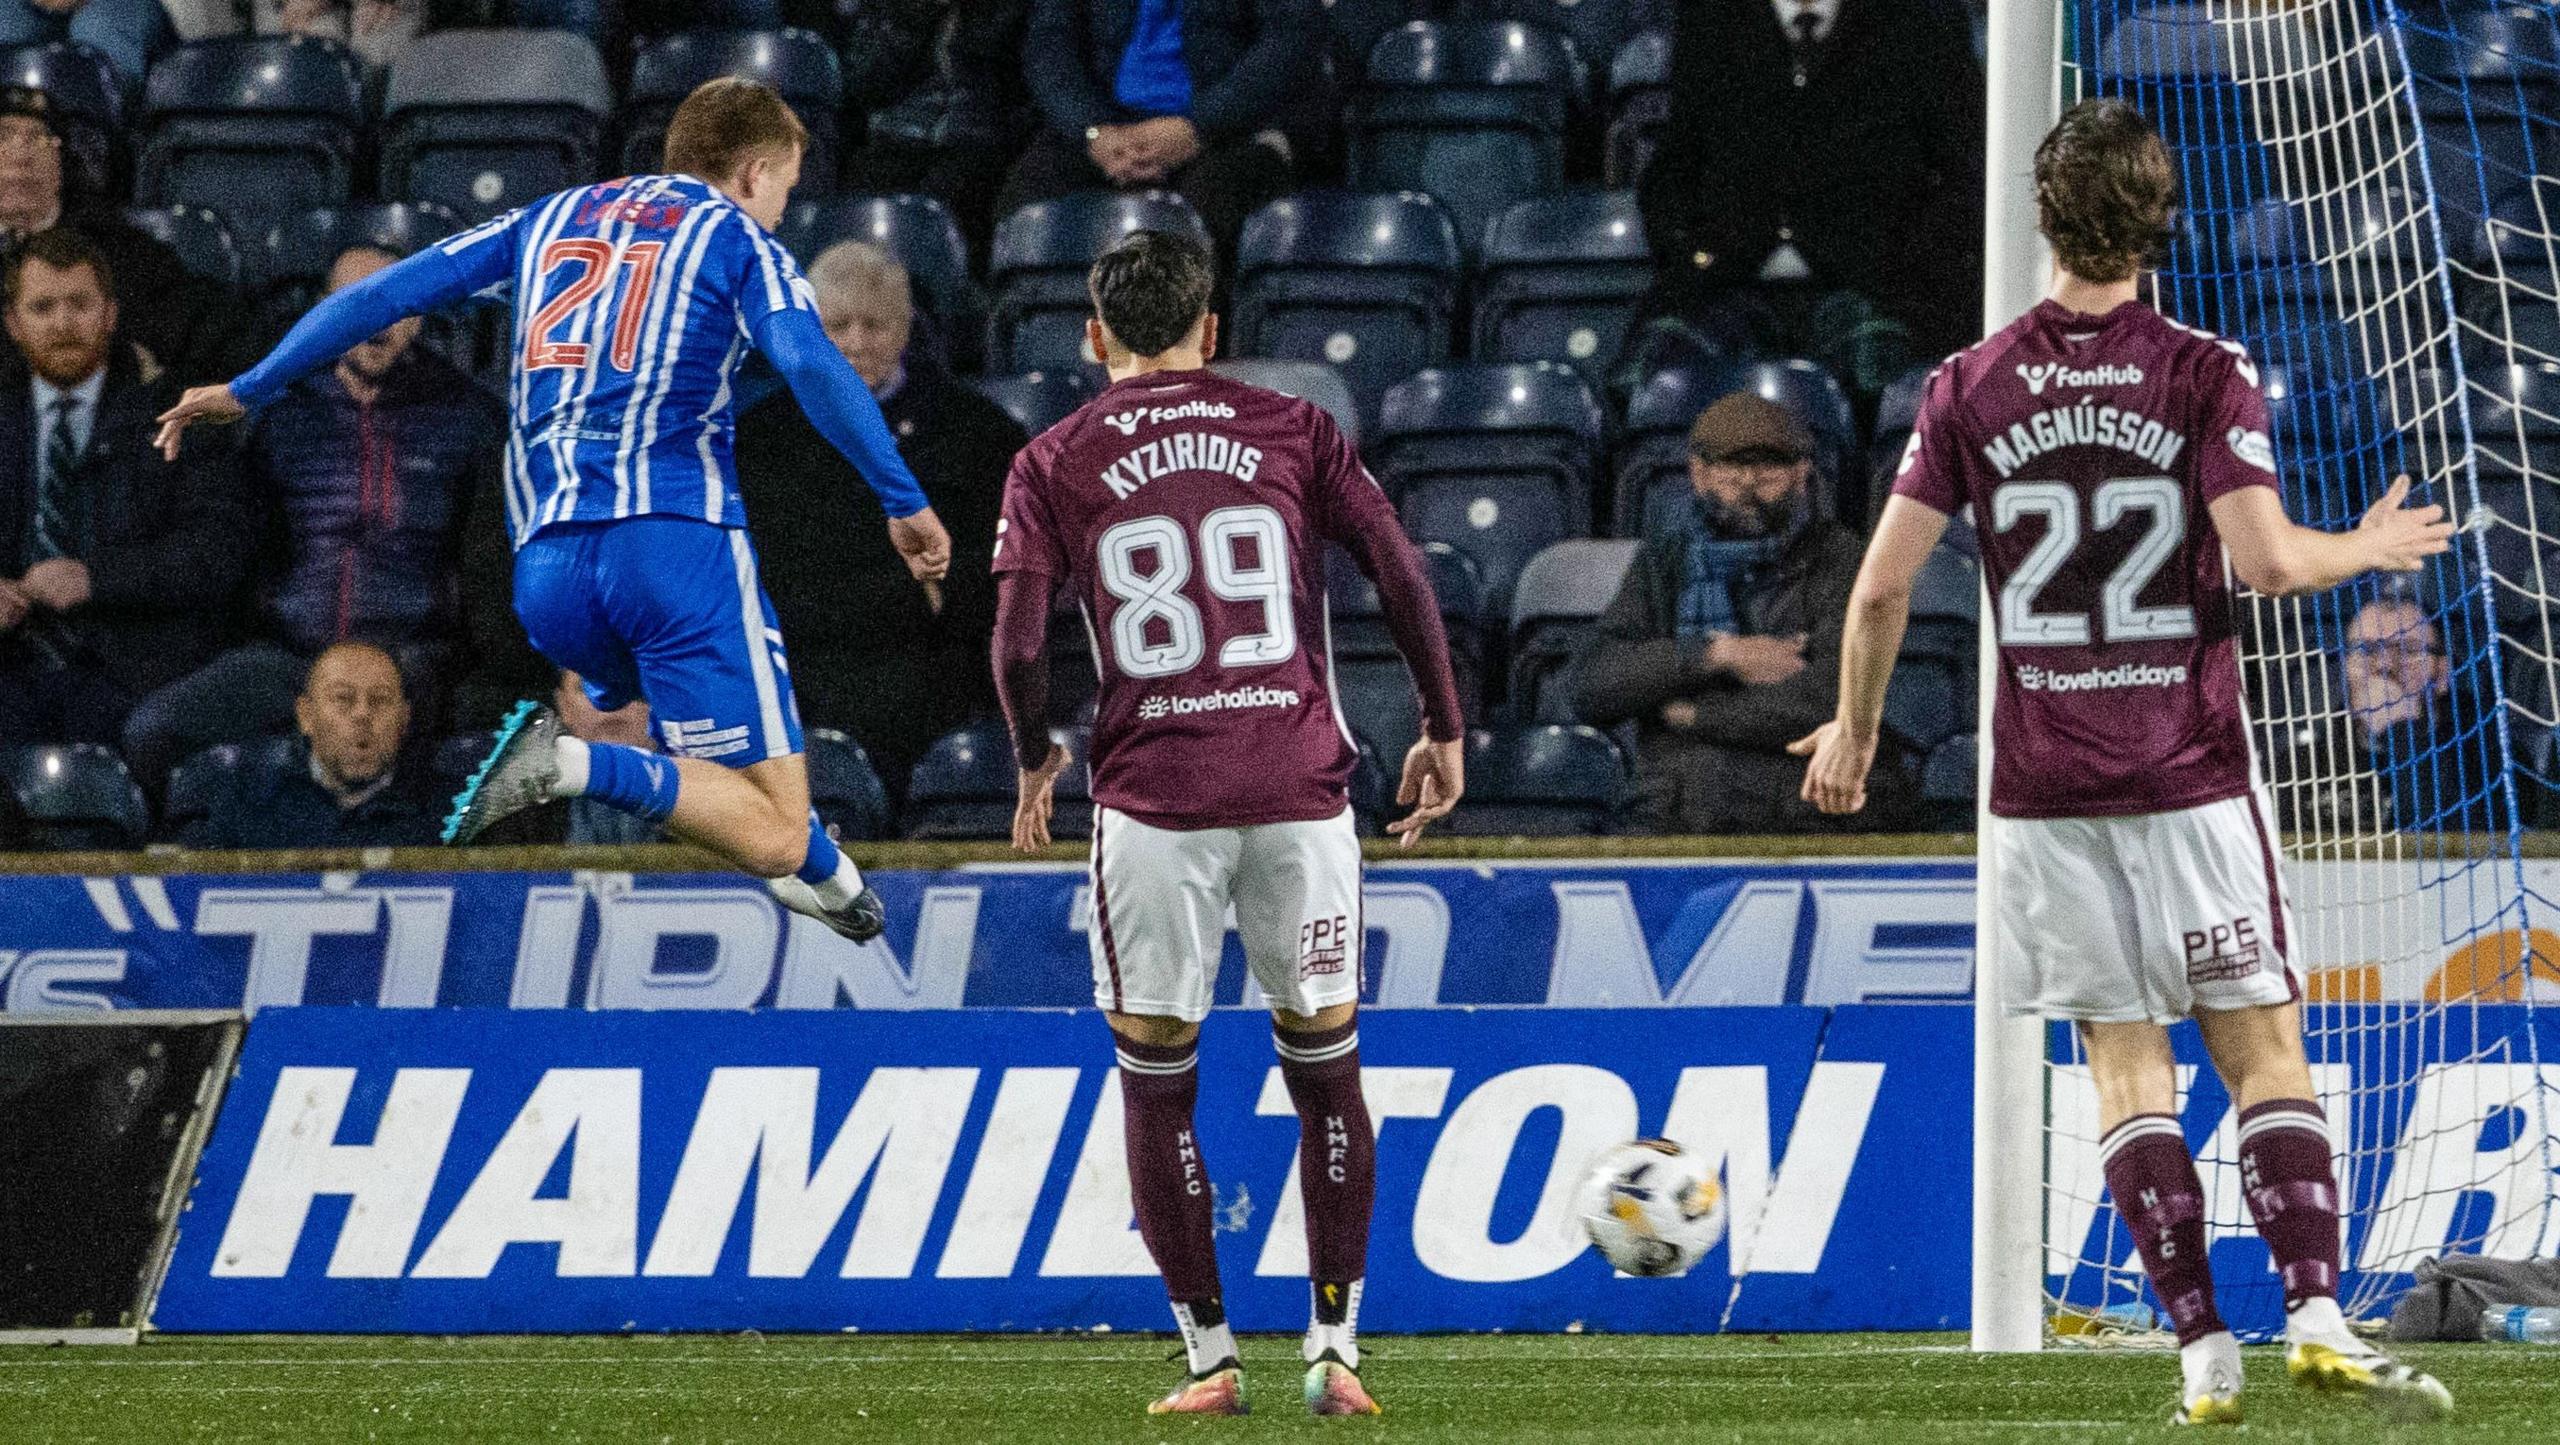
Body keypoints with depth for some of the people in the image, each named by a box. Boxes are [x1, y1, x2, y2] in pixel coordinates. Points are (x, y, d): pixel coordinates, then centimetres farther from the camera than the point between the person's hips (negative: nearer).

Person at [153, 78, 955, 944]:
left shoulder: (553, 218, 23)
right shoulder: (739, 239, 9)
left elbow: (381, 296, 20)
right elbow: (813, 367, -9)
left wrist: (248, 391, 29)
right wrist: (904, 501, -10)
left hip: (548, 560, 6)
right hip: (675, 538, -6)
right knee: (773, 837, -10)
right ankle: (574, 764, -30)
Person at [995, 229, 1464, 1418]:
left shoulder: (1054, 464, 6)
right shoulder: (1292, 431, 9)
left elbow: (1020, 645, -4)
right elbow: (1404, 580, 0)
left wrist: (1035, 763, 13)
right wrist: (1443, 732, 9)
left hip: (1154, 796, -1)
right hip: (1300, 785, 1)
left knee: (1156, 1077, 9)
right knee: (1325, 1064, 11)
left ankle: (1209, 1355, 9)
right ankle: (1335, 1350, 8)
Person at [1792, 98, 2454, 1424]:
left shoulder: (1970, 389, 2)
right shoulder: (2205, 375, -4)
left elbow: (1882, 584, 2)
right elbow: (2265, 558, -14)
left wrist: (1853, 729, 16)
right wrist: (2373, 549, 6)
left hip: (2046, 785, 2)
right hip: (2190, 769, -2)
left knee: (2125, 1064, 4)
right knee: (2263, 1050, 3)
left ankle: (2203, 1350, -3)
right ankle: (2316, 1315, -10)